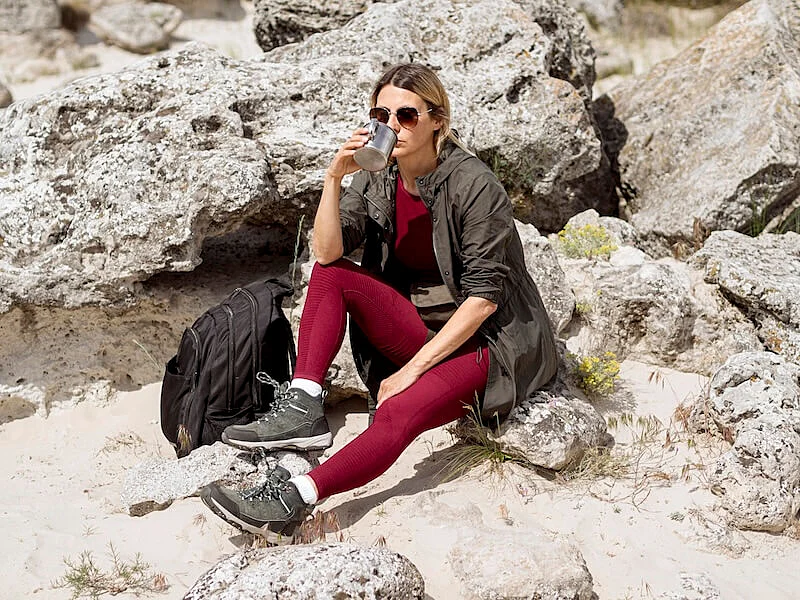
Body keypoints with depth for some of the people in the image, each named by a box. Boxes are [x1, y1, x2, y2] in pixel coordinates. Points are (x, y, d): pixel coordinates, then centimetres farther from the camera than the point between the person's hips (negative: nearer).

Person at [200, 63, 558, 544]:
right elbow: (327, 252, -9)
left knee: (400, 411, -33)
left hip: (488, 338, -7)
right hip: (422, 328, 7)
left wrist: (413, 368, -21)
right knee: (332, 276, -12)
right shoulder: (377, 177, 1)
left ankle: (296, 498, -44)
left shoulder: (473, 185, -17)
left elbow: (484, 296, -20)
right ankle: (303, 408, -22)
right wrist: (334, 179, -23)